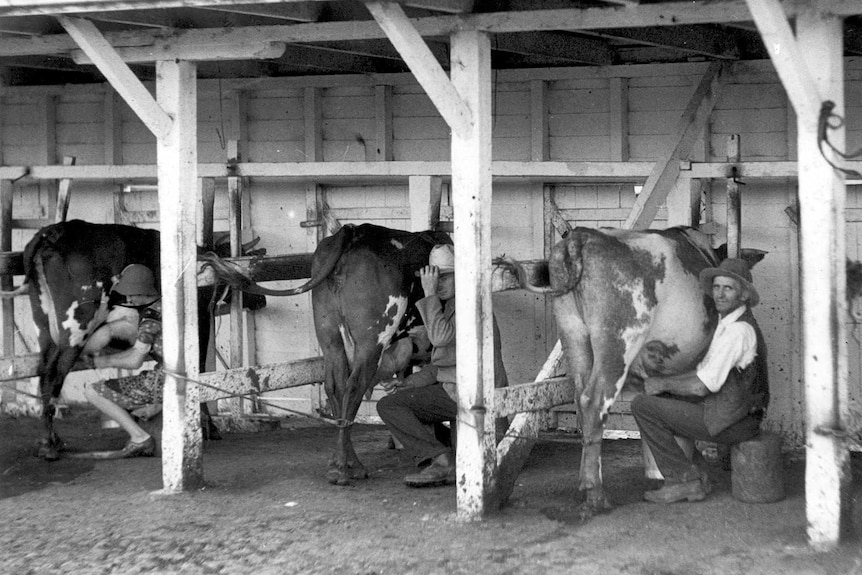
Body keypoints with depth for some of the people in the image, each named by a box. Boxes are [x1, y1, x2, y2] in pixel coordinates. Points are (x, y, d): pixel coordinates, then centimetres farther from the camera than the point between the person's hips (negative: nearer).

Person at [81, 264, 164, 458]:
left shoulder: (150, 318, -16)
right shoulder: (163, 307, 13)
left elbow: (135, 360, -15)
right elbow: (142, 349, 19)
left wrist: (106, 361, 3)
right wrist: (101, 358, 13)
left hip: (162, 384, -9)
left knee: (92, 391, -1)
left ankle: (140, 437, -3)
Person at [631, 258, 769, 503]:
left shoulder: (738, 330, -19)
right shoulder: (727, 324, 13)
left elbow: (701, 386, -21)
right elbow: (705, 371, 18)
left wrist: (662, 384, -5)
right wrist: (663, 382, 5)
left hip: (729, 423, -10)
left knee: (643, 406, -11)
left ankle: (685, 481, -5)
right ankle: (697, 474, 13)